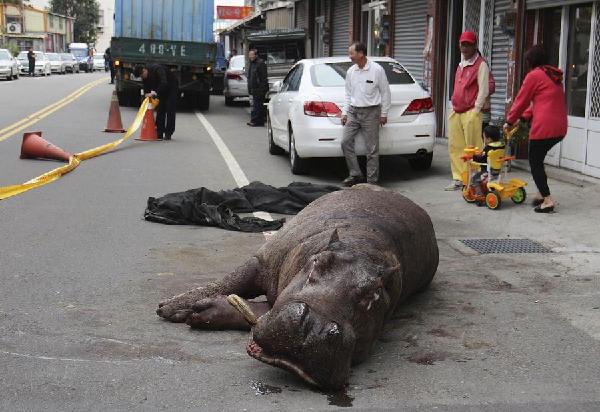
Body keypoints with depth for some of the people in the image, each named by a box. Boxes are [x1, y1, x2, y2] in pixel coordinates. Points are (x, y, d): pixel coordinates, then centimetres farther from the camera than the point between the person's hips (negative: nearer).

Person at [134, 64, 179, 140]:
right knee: (160, 110, 2)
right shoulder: (145, 77, -10)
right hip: (161, 90, 7)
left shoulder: (157, 69, -33)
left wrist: (155, 93, -49)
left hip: (172, 87, -7)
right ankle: (159, 133, 4)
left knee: (170, 111, -10)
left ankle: (168, 134, -9)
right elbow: (146, 89, -1)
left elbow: (164, 83, -45)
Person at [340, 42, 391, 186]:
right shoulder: (350, 72, 8)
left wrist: (384, 114, -2)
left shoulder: (377, 70, -6)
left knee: (372, 149, -3)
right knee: (346, 142, -4)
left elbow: (385, 92, -1)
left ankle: (372, 181, 4)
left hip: (371, 112, -5)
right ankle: (356, 175, 6)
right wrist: (344, 112, 8)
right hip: (353, 112, 5)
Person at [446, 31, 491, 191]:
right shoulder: (461, 65, 21)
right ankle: (458, 179, 14)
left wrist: (476, 110, -13)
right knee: (455, 147, 7)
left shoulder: (481, 65, -4)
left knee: (472, 148, -7)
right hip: (456, 112, 8)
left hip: (471, 113, -8)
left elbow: (484, 90, -10)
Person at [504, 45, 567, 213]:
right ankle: (542, 194, 21)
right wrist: (523, 117, 22)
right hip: (560, 127, 8)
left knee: (535, 162, 1)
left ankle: (547, 200, -6)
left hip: (544, 127, -8)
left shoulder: (534, 75, -6)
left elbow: (521, 101, 1)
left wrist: (510, 121, 13)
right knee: (538, 158, 21)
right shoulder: (554, 76, 19)